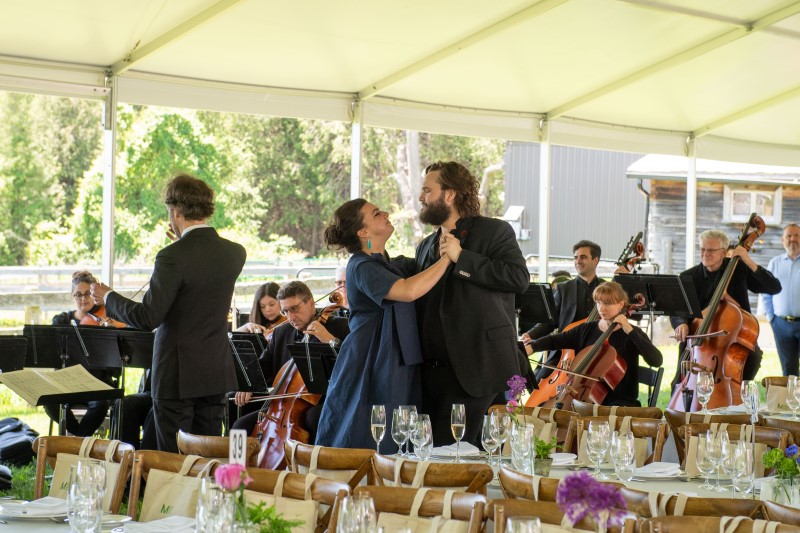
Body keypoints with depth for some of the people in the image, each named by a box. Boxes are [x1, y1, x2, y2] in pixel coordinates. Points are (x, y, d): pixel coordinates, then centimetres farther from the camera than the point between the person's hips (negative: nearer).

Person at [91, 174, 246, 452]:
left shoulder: (172, 256, -18)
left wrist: (108, 296, -3)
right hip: (217, 375, 6)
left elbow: (148, 317, -19)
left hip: (177, 376, -6)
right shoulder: (235, 253, 2)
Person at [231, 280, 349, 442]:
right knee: (241, 427, -10)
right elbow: (263, 366, 17)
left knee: (314, 417, -39)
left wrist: (331, 341, -20)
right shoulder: (280, 333, 17)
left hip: (323, 403, -5)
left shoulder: (339, 326, 0)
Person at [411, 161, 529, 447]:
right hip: (430, 369, 7)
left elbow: (519, 277, -16)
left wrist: (461, 258, -15)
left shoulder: (494, 231, 0)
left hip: (471, 370, -7)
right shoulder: (426, 246, 22)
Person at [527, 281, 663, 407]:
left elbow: (657, 361, -18)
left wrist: (630, 331, -21)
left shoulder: (631, 333, -3)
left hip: (621, 401, -4)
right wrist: (532, 346, -14)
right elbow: (554, 341, 6)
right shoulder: (586, 330, 9)